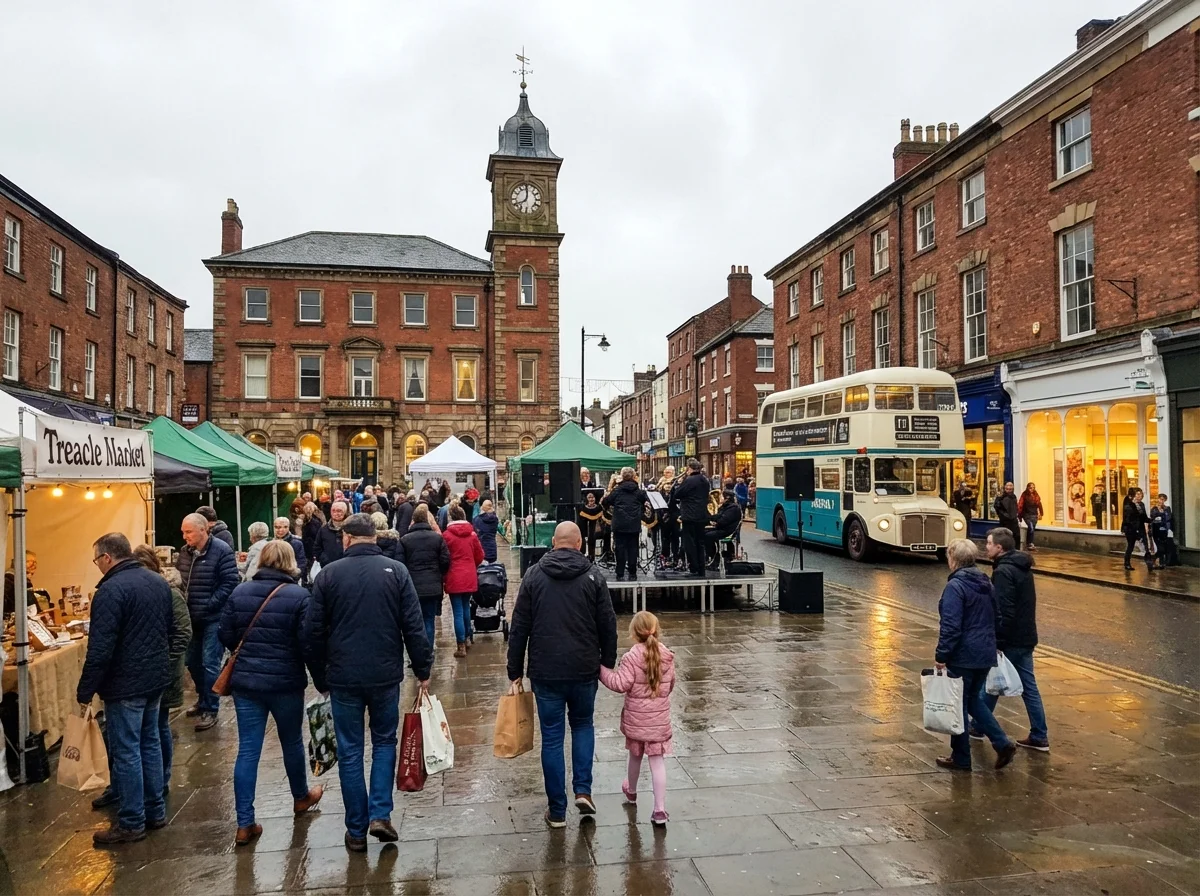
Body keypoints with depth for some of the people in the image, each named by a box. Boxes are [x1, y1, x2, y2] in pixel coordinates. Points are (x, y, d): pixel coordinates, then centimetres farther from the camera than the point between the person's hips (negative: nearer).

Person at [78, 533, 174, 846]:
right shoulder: (159, 582, 7)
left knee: (125, 752, 2)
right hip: (156, 679, 8)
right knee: (150, 743, 17)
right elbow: (171, 630, 16)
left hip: (125, 684, -8)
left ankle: (131, 823, 11)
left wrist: (85, 690, -12)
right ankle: (155, 811, 26)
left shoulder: (111, 590, -19)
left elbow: (100, 649, -20)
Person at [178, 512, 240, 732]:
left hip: (214, 618, -6)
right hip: (191, 617, 7)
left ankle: (210, 709, 8)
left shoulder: (221, 551, -13)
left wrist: (208, 606, -19)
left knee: (210, 663, -3)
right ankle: (203, 699, 34)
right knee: (193, 661, 15)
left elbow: (230, 583, -16)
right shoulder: (184, 552, 7)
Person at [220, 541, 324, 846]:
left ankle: (245, 824, 7)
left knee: (247, 750, 6)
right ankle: (301, 797, 39)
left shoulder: (239, 592, 0)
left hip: (245, 681, 3)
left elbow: (226, 636, 4)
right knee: (292, 742, 18)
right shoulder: (299, 596, -13)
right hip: (285, 682, -3)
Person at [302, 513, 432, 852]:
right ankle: (380, 814, 9)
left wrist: (320, 679, 11)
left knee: (350, 752, 11)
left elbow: (312, 633, 0)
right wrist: (423, 671, 3)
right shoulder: (396, 571, -3)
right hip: (385, 675, 0)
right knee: (384, 742, 19)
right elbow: (414, 627, -6)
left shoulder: (329, 574, -1)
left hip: (343, 678, 0)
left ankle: (356, 831, 18)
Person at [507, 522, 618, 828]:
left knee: (552, 737, 9)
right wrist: (607, 663, 13)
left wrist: (515, 672, 5)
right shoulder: (593, 576, -2)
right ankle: (583, 790, 13)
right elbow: (608, 626, 1)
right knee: (583, 725, 23)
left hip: (545, 671, 0)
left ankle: (557, 811, 15)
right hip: (585, 670, 1)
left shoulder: (534, 575, -1)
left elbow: (519, 628, -1)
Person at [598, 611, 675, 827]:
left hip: (636, 719, -1)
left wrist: (601, 669, -12)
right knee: (657, 762, 3)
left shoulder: (632, 658, -18)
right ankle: (660, 809, -2)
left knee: (635, 756, 20)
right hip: (660, 719, 2)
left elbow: (620, 684, -21)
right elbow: (670, 684, 8)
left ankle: (631, 791, 45)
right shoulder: (667, 657, -3)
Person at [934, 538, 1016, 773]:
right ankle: (1002, 743, 11)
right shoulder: (985, 583, 9)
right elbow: (994, 618, 17)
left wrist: (941, 656, -15)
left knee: (958, 705, 5)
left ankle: (961, 758, 16)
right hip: (985, 654, 8)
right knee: (974, 700, 22)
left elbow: (951, 626, -21)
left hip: (963, 656, -8)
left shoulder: (955, 586, -17)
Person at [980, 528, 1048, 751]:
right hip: (1026, 638, 9)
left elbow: (1004, 612, -25)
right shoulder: (1023, 567, 11)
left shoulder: (1004, 571, -20)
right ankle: (1039, 737, 14)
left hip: (1010, 641, -9)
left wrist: (997, 642, -20)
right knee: (1029, 687, 11)